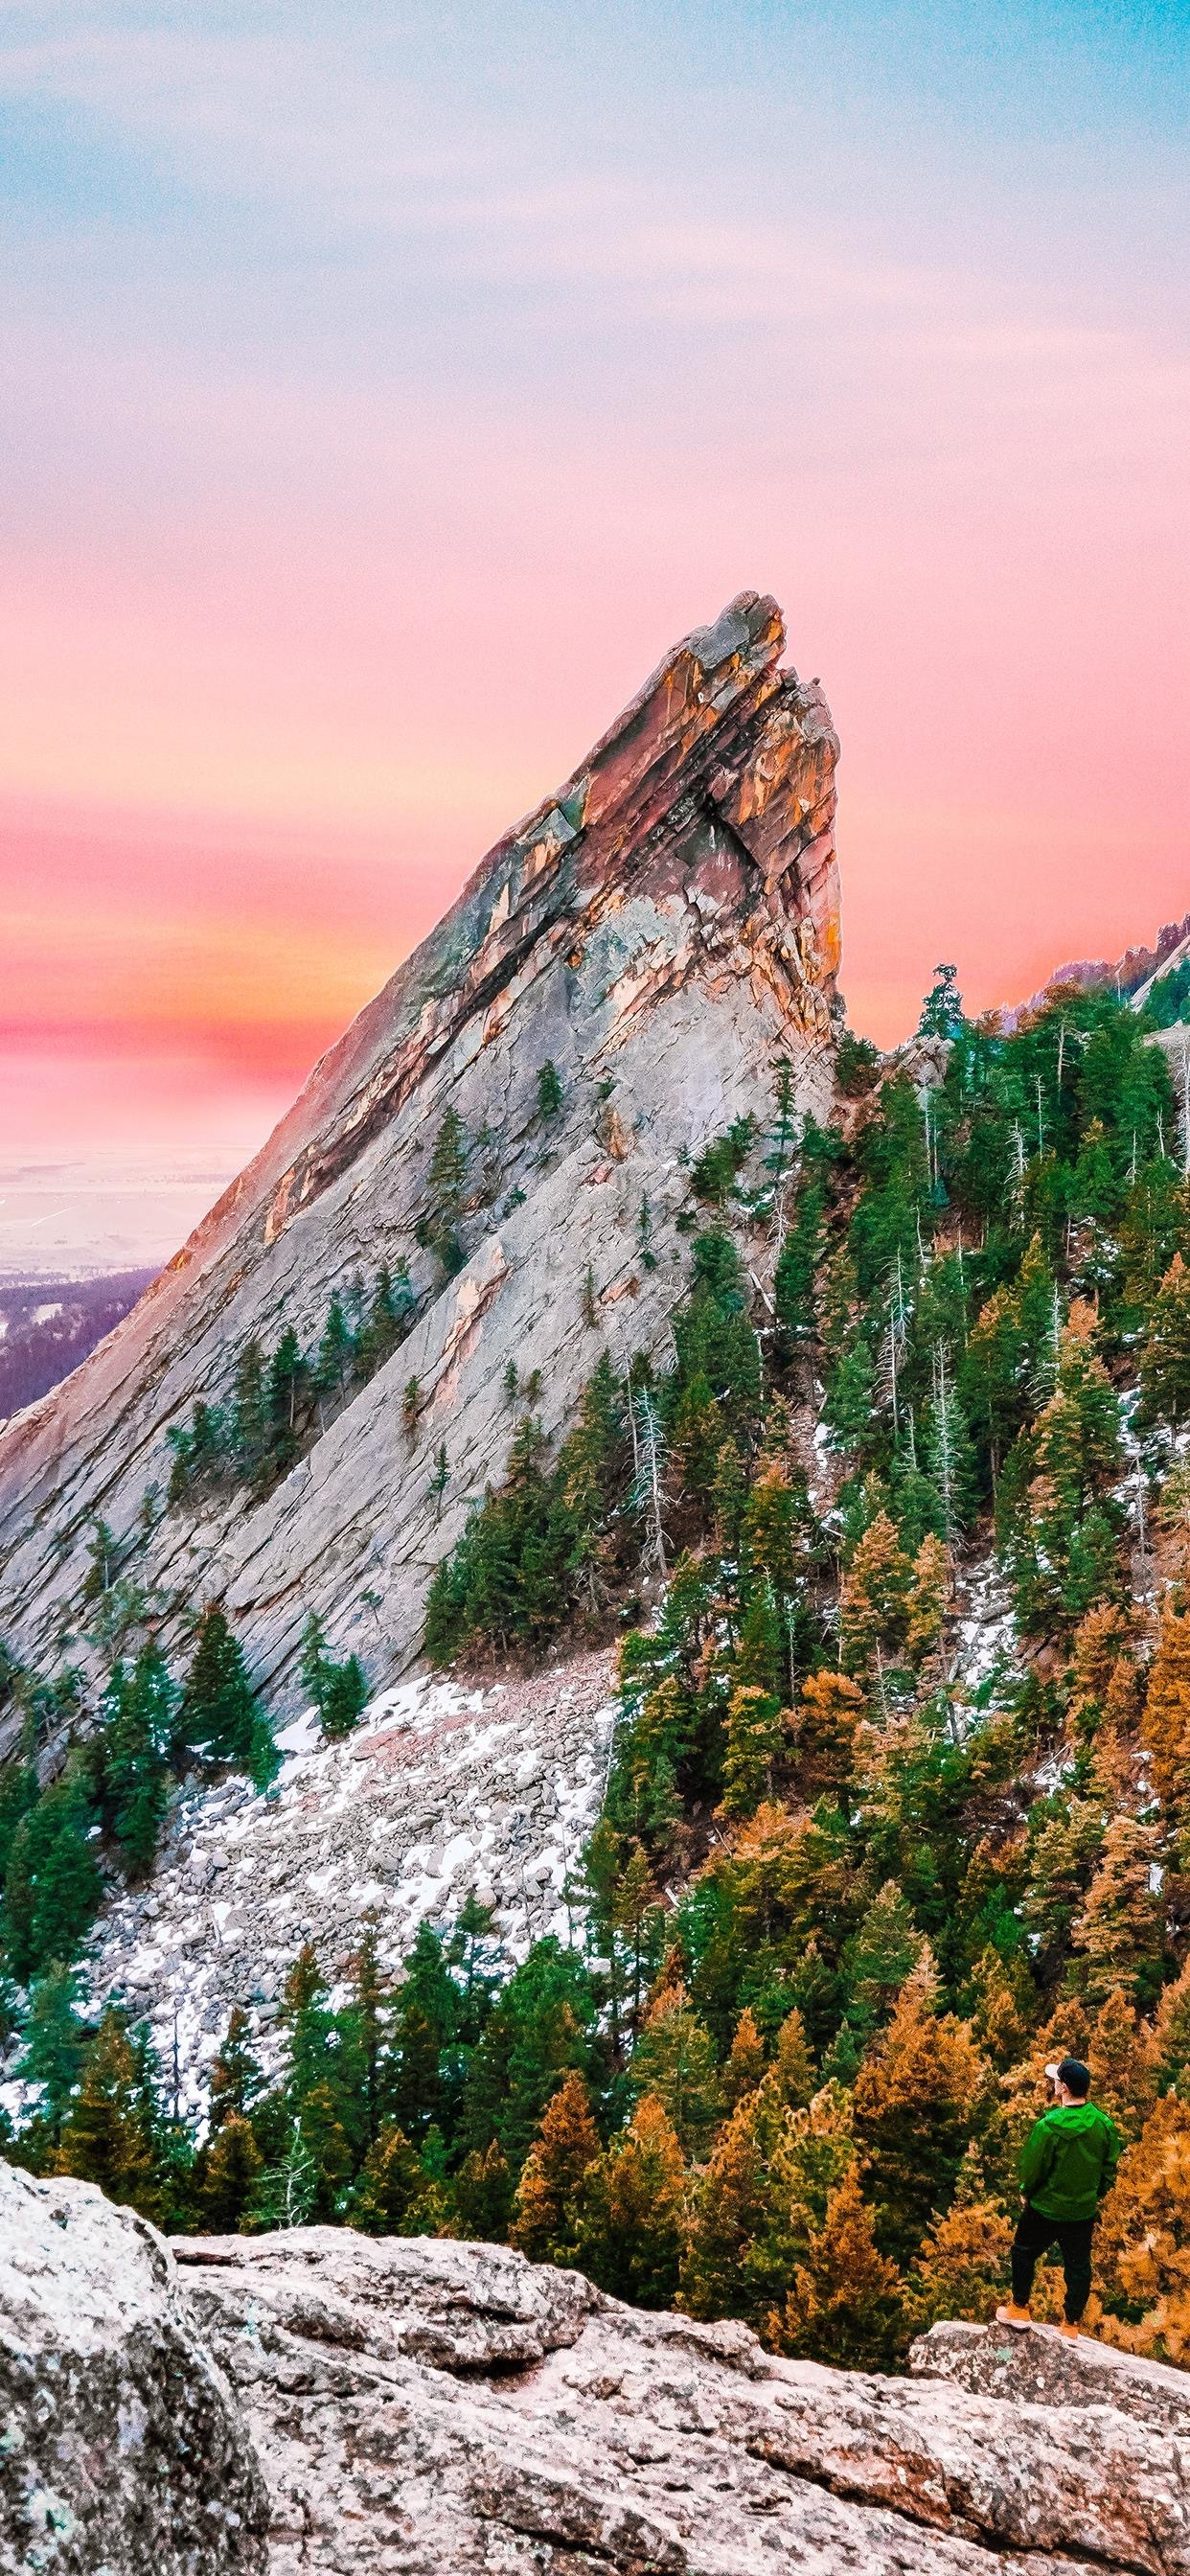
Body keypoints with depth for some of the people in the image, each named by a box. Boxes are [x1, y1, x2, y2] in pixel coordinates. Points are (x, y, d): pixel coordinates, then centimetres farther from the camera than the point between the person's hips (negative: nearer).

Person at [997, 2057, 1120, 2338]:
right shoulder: (1104, 2124, -11)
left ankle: (1019, 2309, 28)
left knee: (1024, 2254, 18)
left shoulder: (1049, 2126, -27)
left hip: (1045, 2209, -4)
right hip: (1084, 2210, 4)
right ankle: (1071, 2324, 27)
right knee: (1078, 2266, 17)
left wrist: (1026, 2192, 3)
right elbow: (1110, 2166, 1)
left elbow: (1031, 2167, -16)